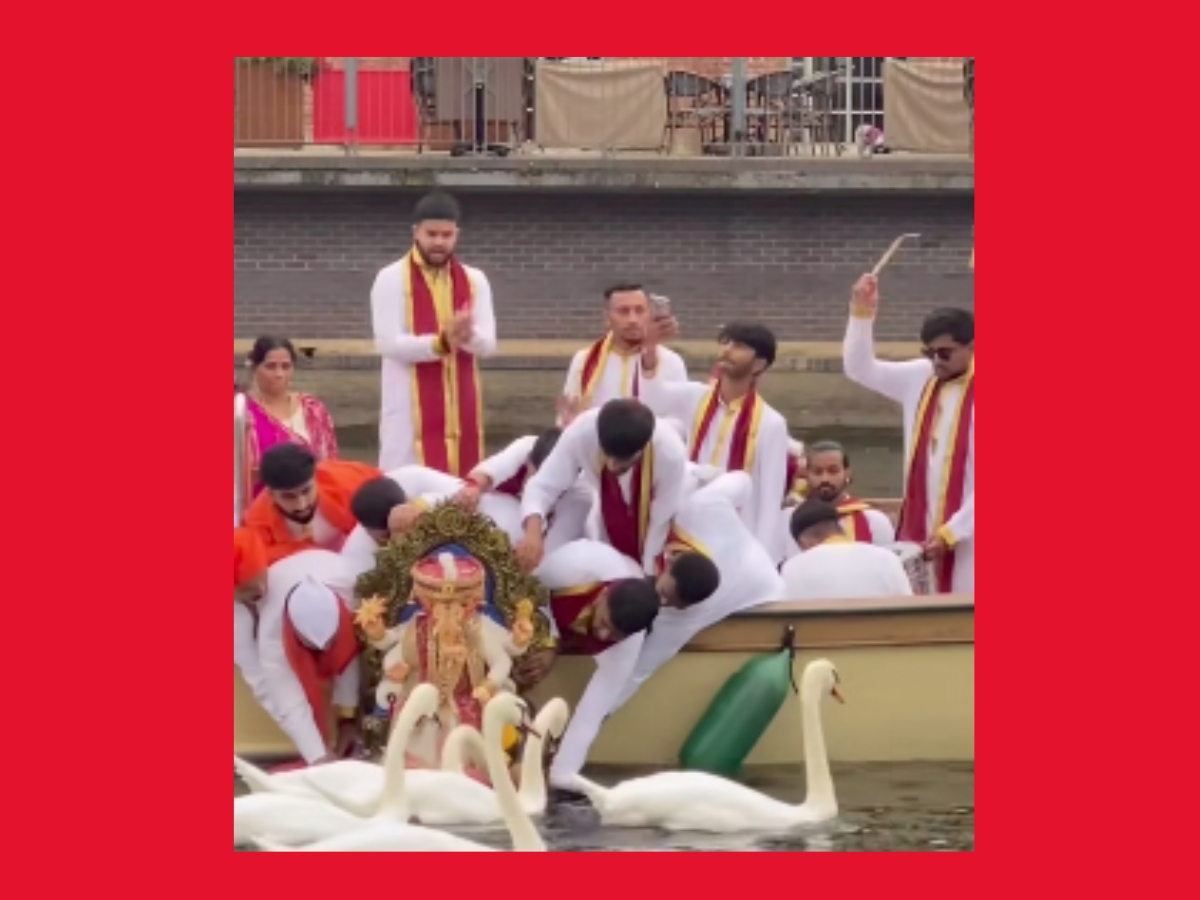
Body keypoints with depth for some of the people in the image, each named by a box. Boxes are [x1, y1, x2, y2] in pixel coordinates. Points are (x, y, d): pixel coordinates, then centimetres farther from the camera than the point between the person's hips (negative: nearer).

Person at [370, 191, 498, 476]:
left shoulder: (475, 280, 10)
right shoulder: (391, 279, -2)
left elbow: (488, 344, 1)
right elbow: (388, 342, -12)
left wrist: (467, 335, -23)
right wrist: (442, 342, -26)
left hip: (461, 409, 4)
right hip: (411, 410, -4)